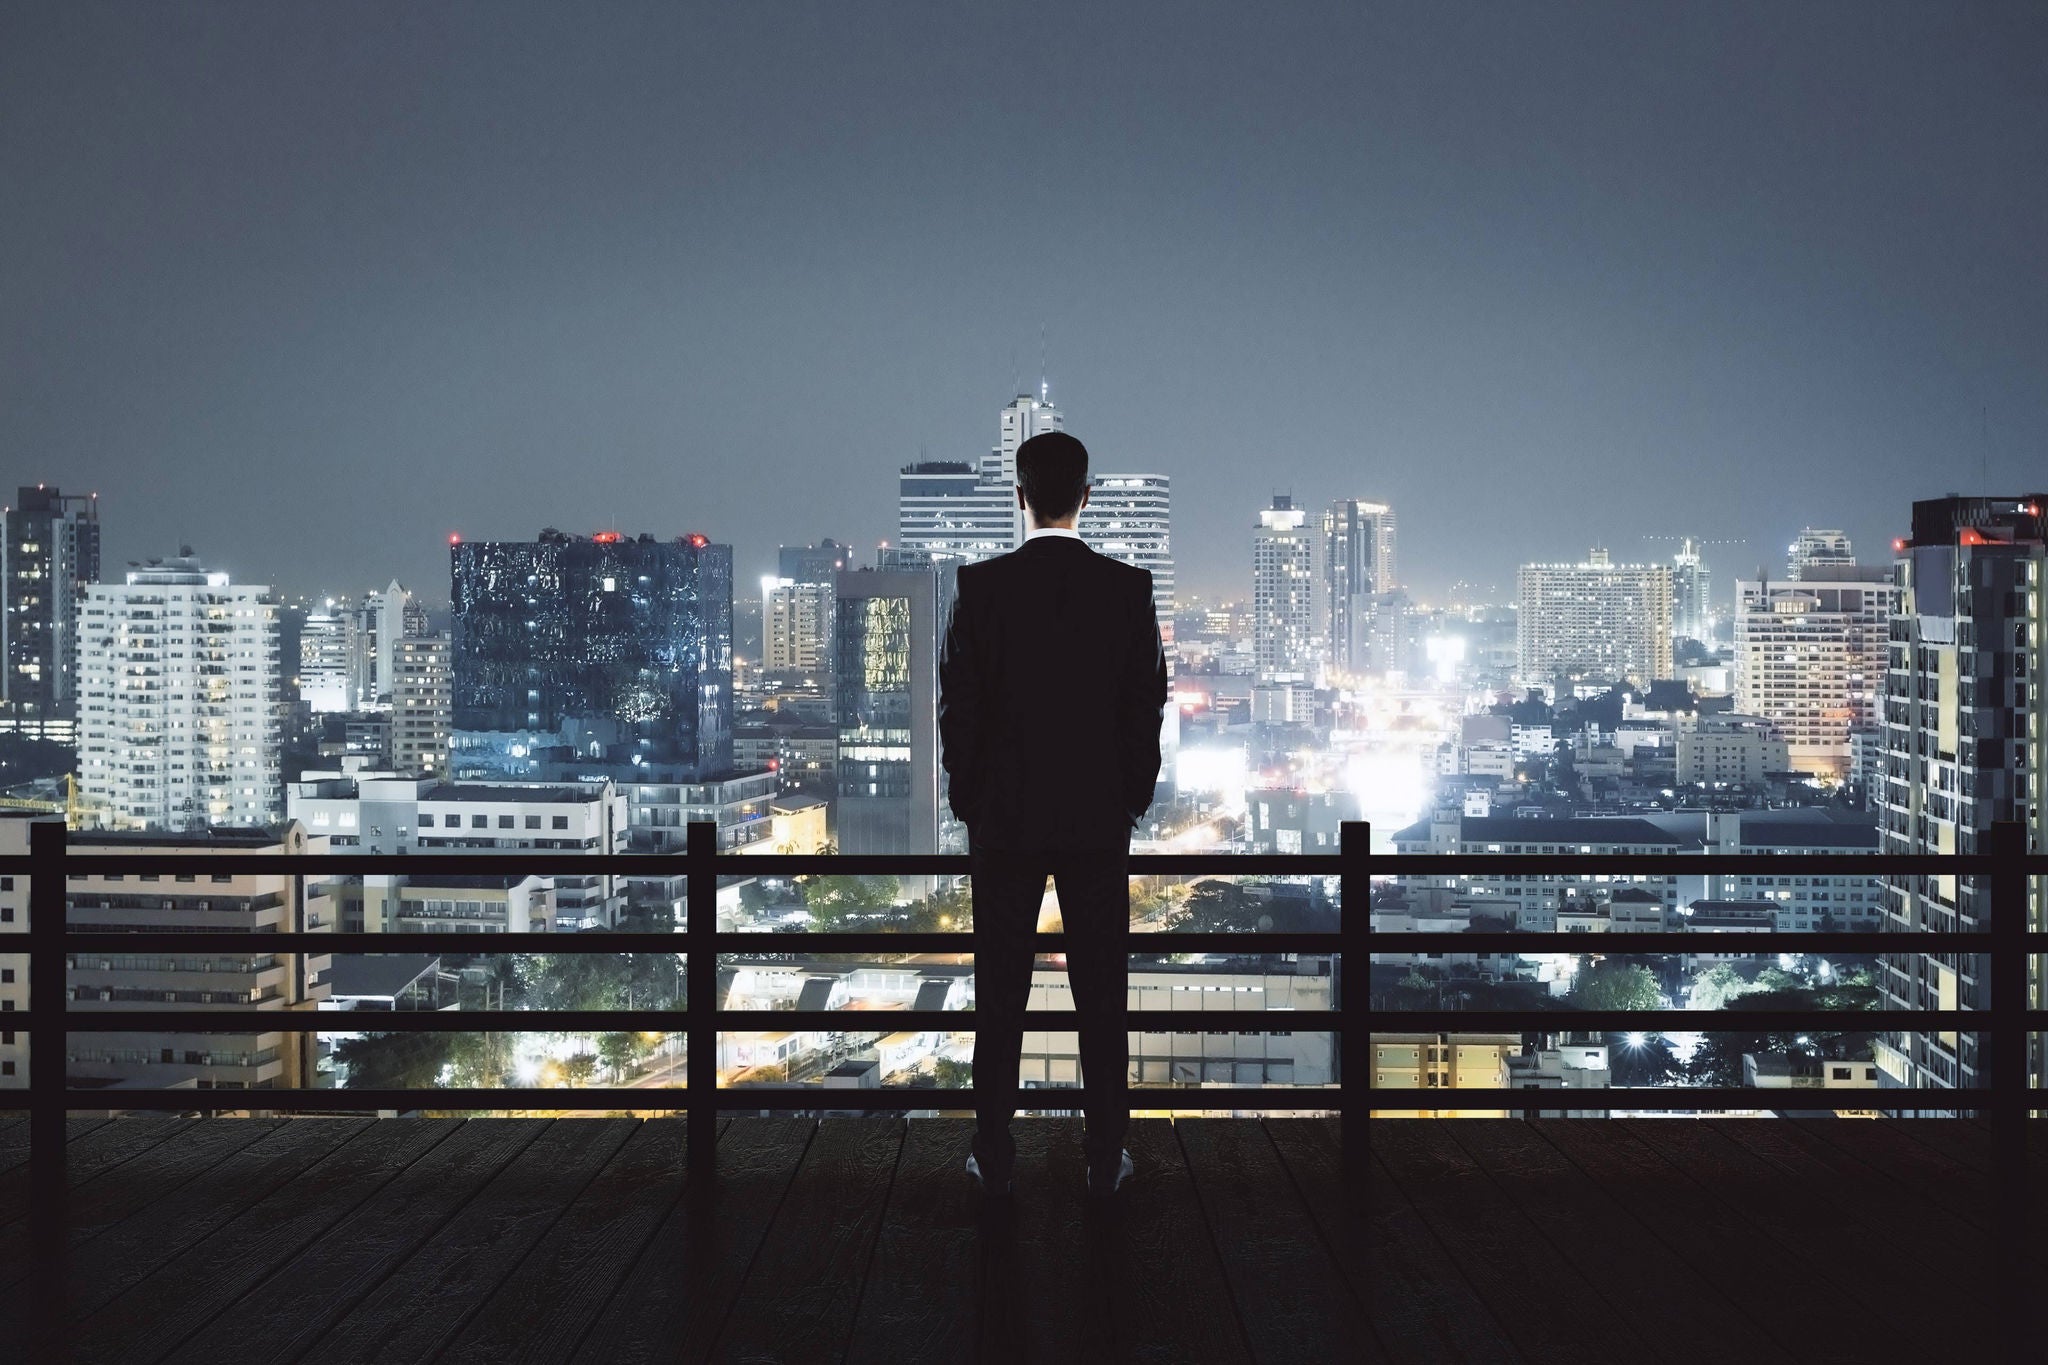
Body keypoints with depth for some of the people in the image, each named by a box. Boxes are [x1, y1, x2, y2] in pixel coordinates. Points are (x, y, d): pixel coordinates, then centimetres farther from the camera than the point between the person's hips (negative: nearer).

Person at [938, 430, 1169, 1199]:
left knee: (1000, 995, 7)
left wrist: (968, 802, 7)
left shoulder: (980, 586, -8)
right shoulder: (1129, 587, -4)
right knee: (1101, 991, 8)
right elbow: (1149, 704, 0)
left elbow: (957, 704, -5)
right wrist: (1133, 801, 11)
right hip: (1099, 819, 1)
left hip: (1004, 819, -1)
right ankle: (1106, 1158, 14)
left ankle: (995, 1160, 12)